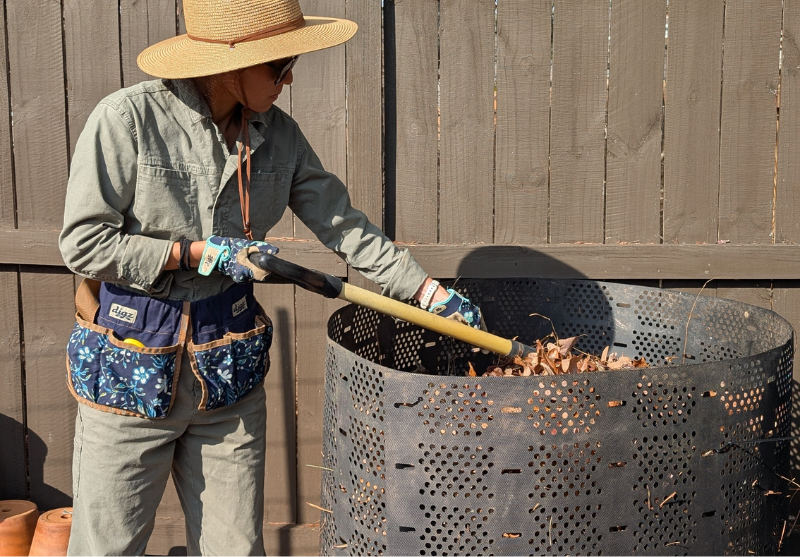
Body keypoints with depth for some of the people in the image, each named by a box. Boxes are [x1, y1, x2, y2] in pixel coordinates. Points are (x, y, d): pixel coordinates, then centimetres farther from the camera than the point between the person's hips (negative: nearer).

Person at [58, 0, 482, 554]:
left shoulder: (278, 134, 0)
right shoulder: (128, 118, -15)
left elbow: (341, 222, 4)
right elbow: (83, 242, -14)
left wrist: (432, 292, -1)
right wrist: (198, 253, -15)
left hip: (230, 370, 4)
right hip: (130, 372, -4)